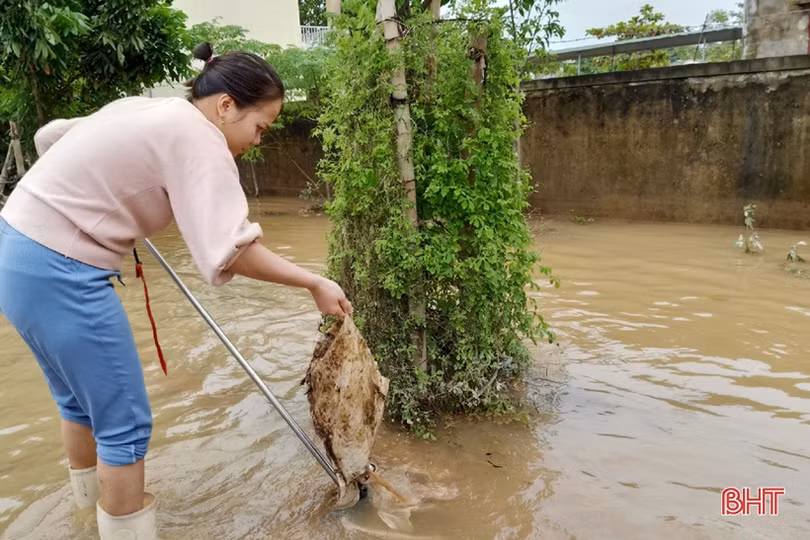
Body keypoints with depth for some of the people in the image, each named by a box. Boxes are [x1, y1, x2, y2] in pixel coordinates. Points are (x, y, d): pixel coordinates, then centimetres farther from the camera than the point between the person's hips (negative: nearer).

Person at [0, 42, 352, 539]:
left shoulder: (146, 107, 12)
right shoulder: (198, 139, -16)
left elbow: (48, 137, 21)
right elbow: (231, 250, -28)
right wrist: (314, 283, -20)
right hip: (60, 272, -10)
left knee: (80, 400, 25)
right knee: (125, 422, 1)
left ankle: (95, 500, 46)